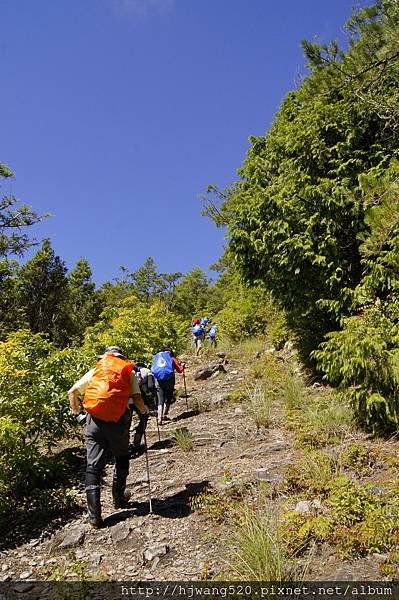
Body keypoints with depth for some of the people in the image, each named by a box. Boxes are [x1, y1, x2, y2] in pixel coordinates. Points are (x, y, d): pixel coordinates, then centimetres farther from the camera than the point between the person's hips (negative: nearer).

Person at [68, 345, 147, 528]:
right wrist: (143, 411, 20)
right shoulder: (129, 372, 11)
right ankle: (119, 498, 36)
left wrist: (77, 414, 23)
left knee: (93, 466, 7)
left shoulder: (95, 371, 17)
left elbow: (72, 393, 13)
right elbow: (136, 398, 0)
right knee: (121, 459, 23)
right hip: (118, 421, -1)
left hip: (94, 420, 1)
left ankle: (94, 515, 5)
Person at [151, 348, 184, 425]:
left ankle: (159, 418, -4)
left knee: (160, 401, 5)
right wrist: (182, 365, 26)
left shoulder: (156, 357, 16)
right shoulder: (172, 358, 6)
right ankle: (164, 415, 13)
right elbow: (179, 370, 5)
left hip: (158, 381, 3)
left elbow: (152, 370, 17)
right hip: (169, 380, -2)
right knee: (168, 399, 15)